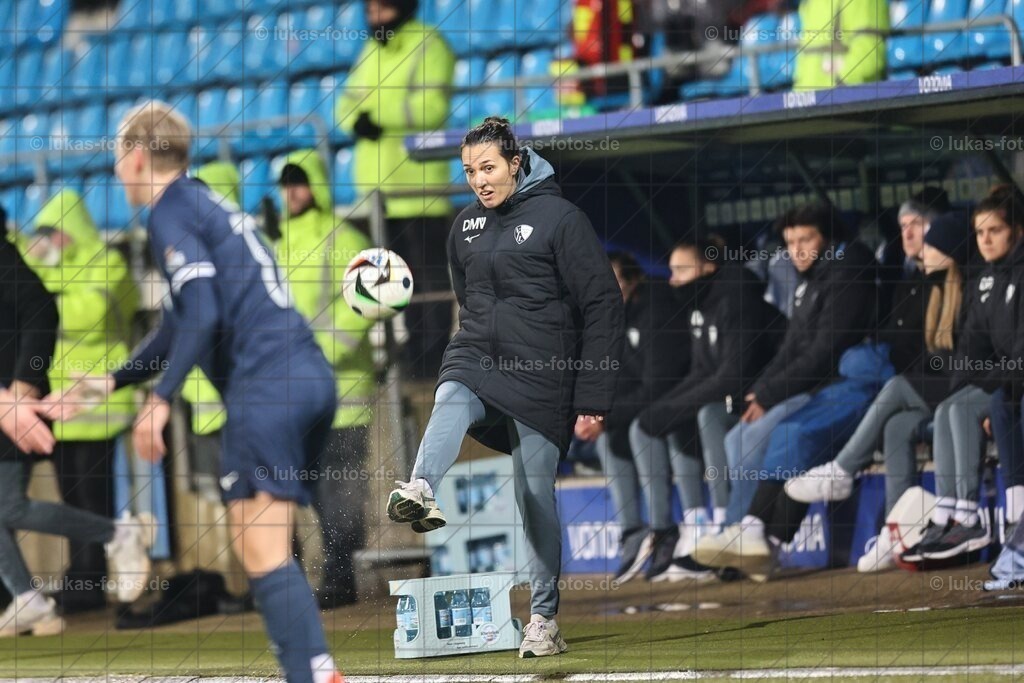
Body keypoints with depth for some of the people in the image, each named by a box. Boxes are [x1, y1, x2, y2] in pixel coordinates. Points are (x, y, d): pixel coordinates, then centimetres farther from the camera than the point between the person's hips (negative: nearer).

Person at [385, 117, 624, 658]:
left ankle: (544, 619, 11)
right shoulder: (466, 226, 12)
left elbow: (602, 306, -7)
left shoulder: (559, 218, -7)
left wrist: (593, 399, -10)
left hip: (540, 377, -4)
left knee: (536, 496, -1)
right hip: (476, 362, 4)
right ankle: (420, 494, -61)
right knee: (450, 404, -32)